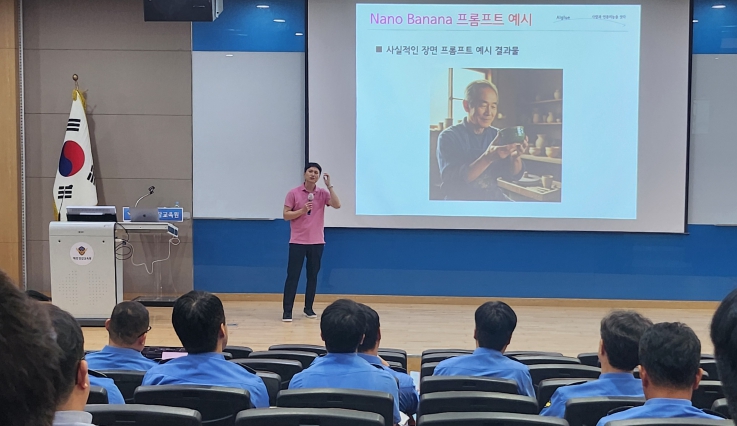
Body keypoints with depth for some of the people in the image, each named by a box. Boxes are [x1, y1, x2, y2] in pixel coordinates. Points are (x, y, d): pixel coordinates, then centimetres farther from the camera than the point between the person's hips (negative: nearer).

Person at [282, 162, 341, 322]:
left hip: (317, 242, 3)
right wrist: (302, 210, -17)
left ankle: (308, 308, 17)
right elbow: (286, 215, -3)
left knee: (312, 276, 8)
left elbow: (337, 205, -11)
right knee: (292, 276, -4)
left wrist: (329, 186, -14)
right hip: (298, 241, -3)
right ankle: (287, 310, -2)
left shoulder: (323, 193, 4)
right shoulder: (293, 193, -2)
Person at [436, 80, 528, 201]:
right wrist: (488, 158, -31)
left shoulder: (496, 135, 8)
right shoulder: (448, 136, -6)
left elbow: (512, 175, 4)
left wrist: (515, 157, -18)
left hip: (494, 198, 4)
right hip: (461, 199, -3)